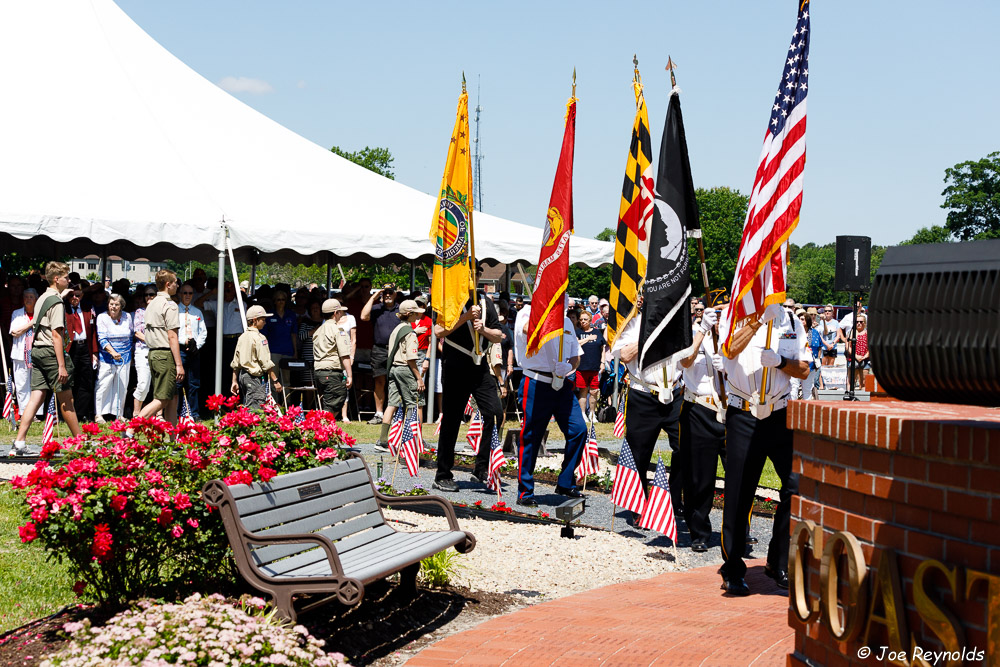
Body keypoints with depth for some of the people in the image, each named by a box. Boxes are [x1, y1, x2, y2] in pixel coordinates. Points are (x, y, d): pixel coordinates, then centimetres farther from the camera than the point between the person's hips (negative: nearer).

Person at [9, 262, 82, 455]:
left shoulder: (41, 299, 16)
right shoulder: (56, 302, -12)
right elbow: (56, 334, -18)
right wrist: (62, 365, -19)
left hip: (37, 350, 8)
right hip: (52, 352, -8)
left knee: (36, 397, 3)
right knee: (66, 399, 2)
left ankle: (19, 443, -6)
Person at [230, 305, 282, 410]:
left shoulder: (242, 337, 12)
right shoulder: (259, 338, -12)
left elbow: (235, 363, 15)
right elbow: (266, 363, -16)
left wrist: (234, 381, 20)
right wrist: (275, 381, -12)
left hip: (242, 375, 9)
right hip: (256, 378, -9)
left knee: (247, 408, 14)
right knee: (256, 409, -9)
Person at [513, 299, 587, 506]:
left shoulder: (566, 321, 18)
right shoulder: (527, 313, 0)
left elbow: (576, 356, 19)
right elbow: (528, 329, -25)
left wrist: (569, 366, -3)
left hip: (563, 385, 5)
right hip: (537, 385, -5)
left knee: (578, 430, -4)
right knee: (531, 437, -2)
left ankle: (566, 484, 11)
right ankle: (525, 492, 8)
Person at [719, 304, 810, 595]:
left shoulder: (792, 322, 12)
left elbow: (804, 370, 8)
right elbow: (731, 349, -17)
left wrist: (780, 361, -10)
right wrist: (760, 317, -17)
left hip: (780, 416, 2)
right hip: (743, 416, -2)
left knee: (797, 484, -7)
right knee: (738, 494, 1)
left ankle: (779, 563, 10)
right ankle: (733, 571, 15)